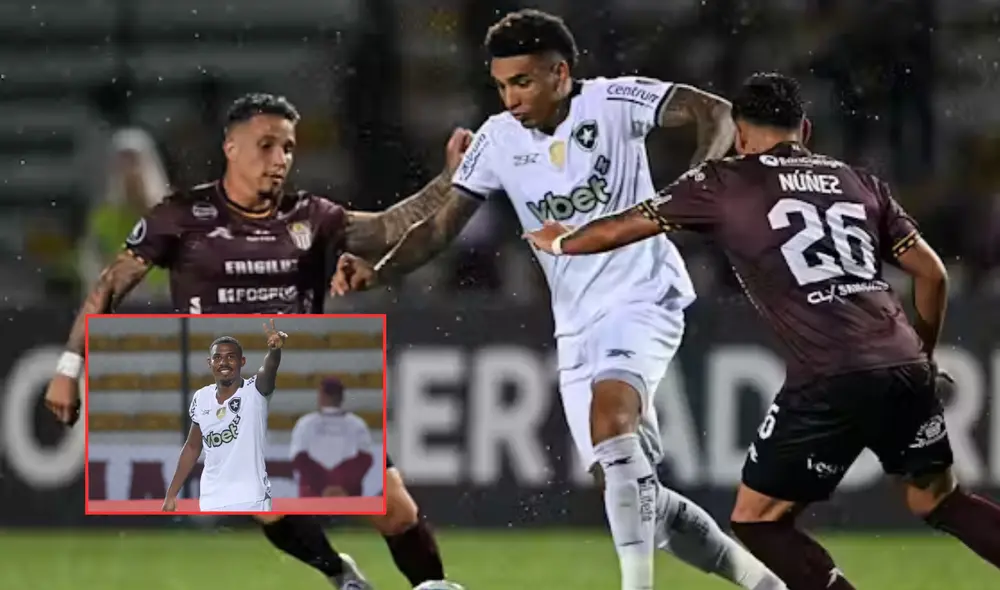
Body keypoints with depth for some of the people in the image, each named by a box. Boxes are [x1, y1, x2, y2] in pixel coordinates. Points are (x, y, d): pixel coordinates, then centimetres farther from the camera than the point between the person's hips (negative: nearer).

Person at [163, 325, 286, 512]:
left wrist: (274, 349, -55)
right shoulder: (202, 398, 7)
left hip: (251, 502, -5)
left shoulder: (254, 392, -9)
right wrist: (171, 494, 18)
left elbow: (269, 369, -32)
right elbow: (192, 448, 18)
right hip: (211, 504, 5)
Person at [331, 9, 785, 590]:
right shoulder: (499, 139, 3)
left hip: (643, 297, -6)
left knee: (610, 417, -33)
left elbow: (714, 113, -17)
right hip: (577, 324, 6)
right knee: (627, 492, 5)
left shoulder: (613, 102, -10)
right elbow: (442, 225, 5)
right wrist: (378, 272, -11)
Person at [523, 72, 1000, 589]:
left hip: (827, 383, -5)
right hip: (905, 367, 5)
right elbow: (932, 274, 18)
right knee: (936, 499, 23)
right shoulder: (857, 181, 20)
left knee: (757, 521, 9)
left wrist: (559, 243, 36)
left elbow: (625, 227, 17)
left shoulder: (724, 183, 9)